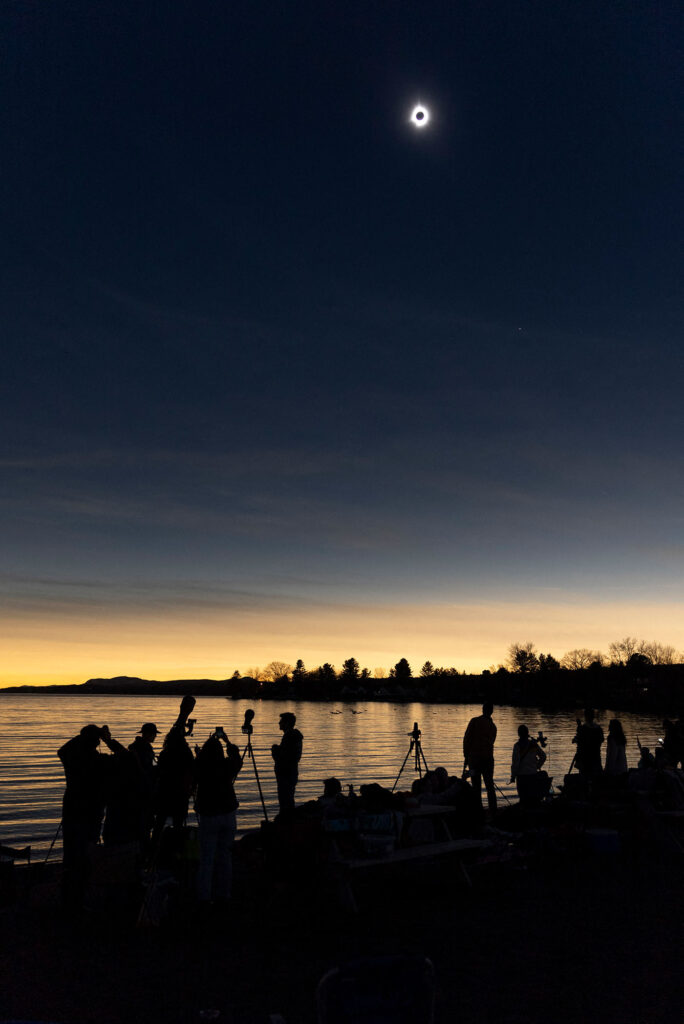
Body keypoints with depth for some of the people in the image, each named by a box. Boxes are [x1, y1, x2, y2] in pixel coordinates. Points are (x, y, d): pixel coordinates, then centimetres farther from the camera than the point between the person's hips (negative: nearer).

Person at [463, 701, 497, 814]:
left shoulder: (474, 721, -8)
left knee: (476, 786, 1)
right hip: (488, 758, 4)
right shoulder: (493, 726, 7)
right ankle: (493, 811, 11)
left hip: (474, 758, -4)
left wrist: (466, 755, 0)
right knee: (490, 786, 12)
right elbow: (491, 742, 12)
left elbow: (467, 739, -10)